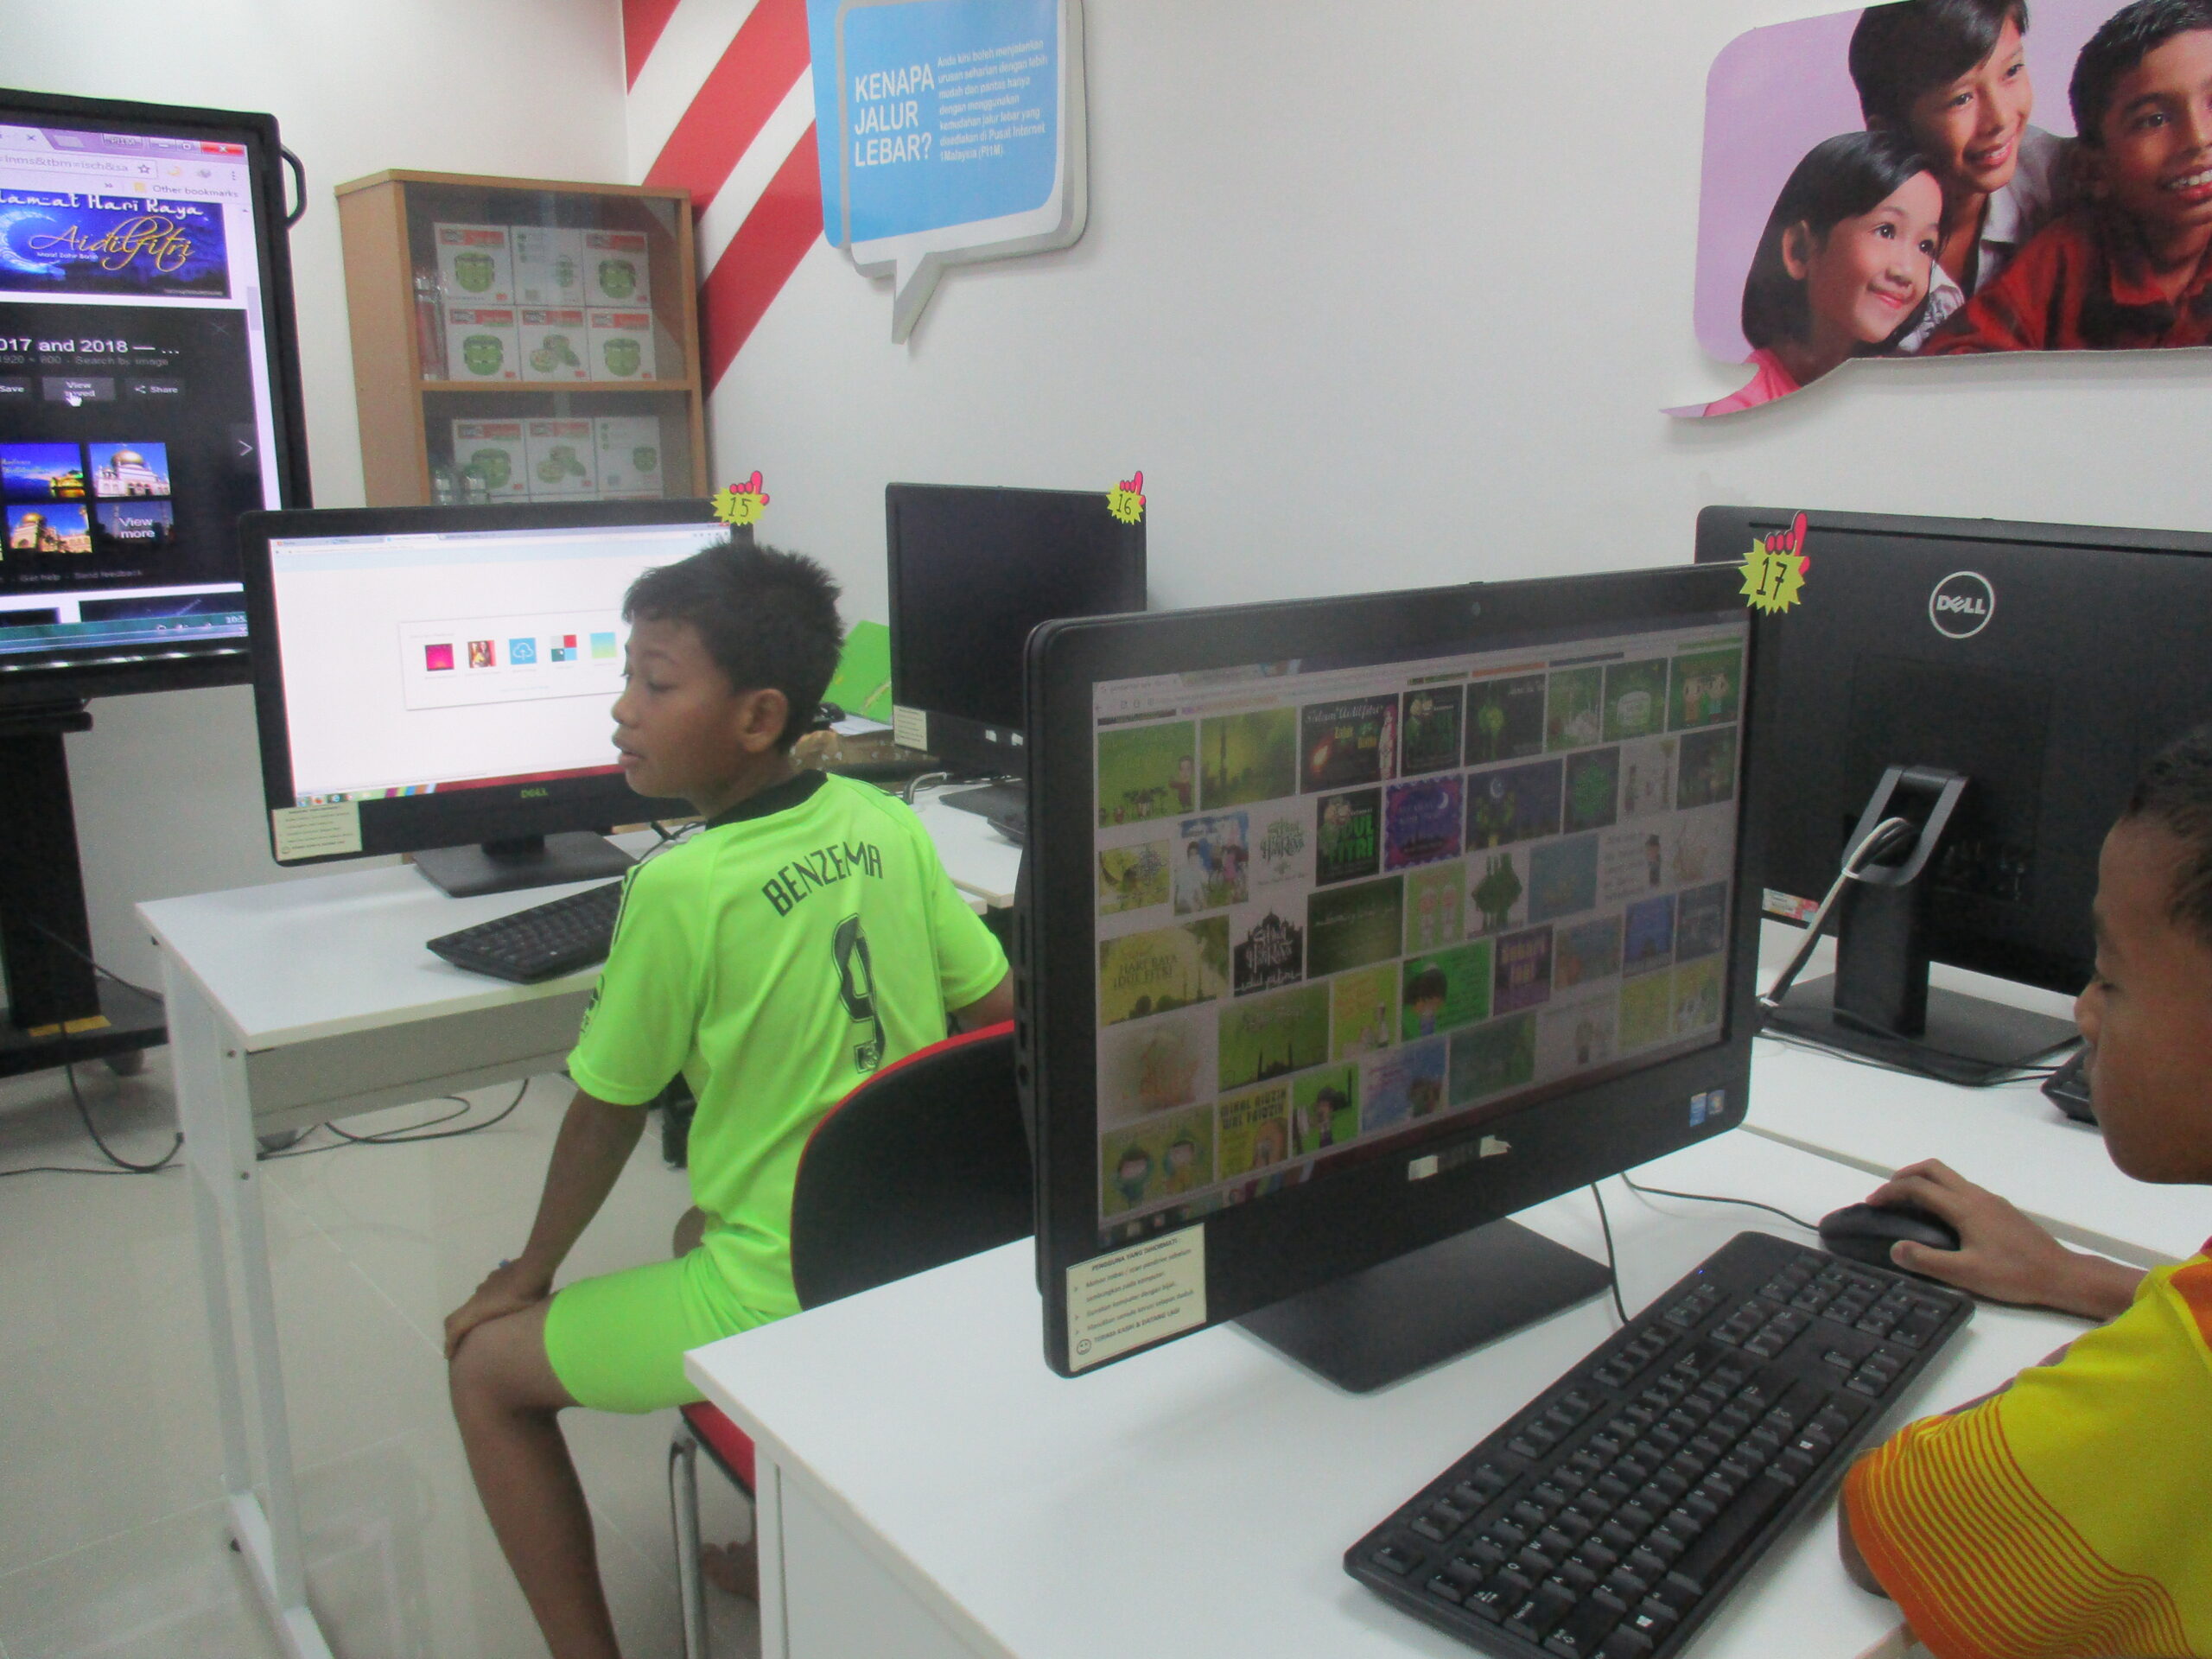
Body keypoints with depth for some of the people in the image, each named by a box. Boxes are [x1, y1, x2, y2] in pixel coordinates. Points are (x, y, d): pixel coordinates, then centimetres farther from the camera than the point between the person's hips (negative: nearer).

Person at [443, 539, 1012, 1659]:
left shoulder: (683, 888, -20)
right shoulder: (885, 825, -3)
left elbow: (606, 1114, -9)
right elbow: (1003, 1015, 5)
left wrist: (529, 1273, 8)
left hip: (784, 1303, -7)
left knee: (486, 1366, 12)